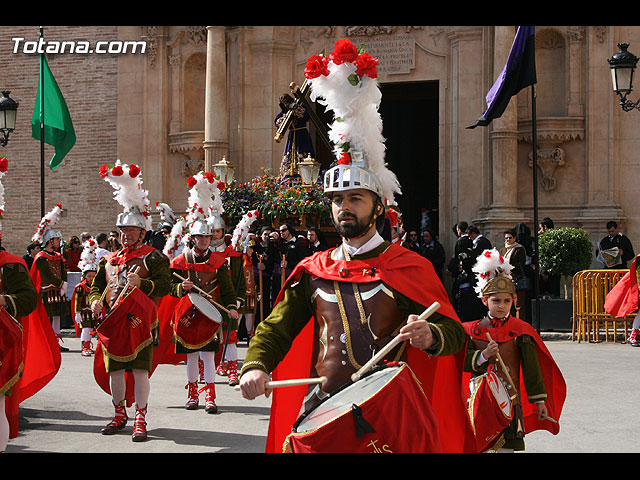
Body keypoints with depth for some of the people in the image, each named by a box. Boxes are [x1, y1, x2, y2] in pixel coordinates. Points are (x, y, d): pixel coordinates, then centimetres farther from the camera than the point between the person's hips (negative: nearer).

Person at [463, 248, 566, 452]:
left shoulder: (520, 330, 0)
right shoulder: (473, 330, 4)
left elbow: (532, 367, 1)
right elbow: (463, 362, 0)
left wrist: (539, 401, -1)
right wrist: (483, 356, -18)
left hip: (509, 397, -1)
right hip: (480, 397, 1)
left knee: (507, 443, -6)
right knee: (478, 444, 2)